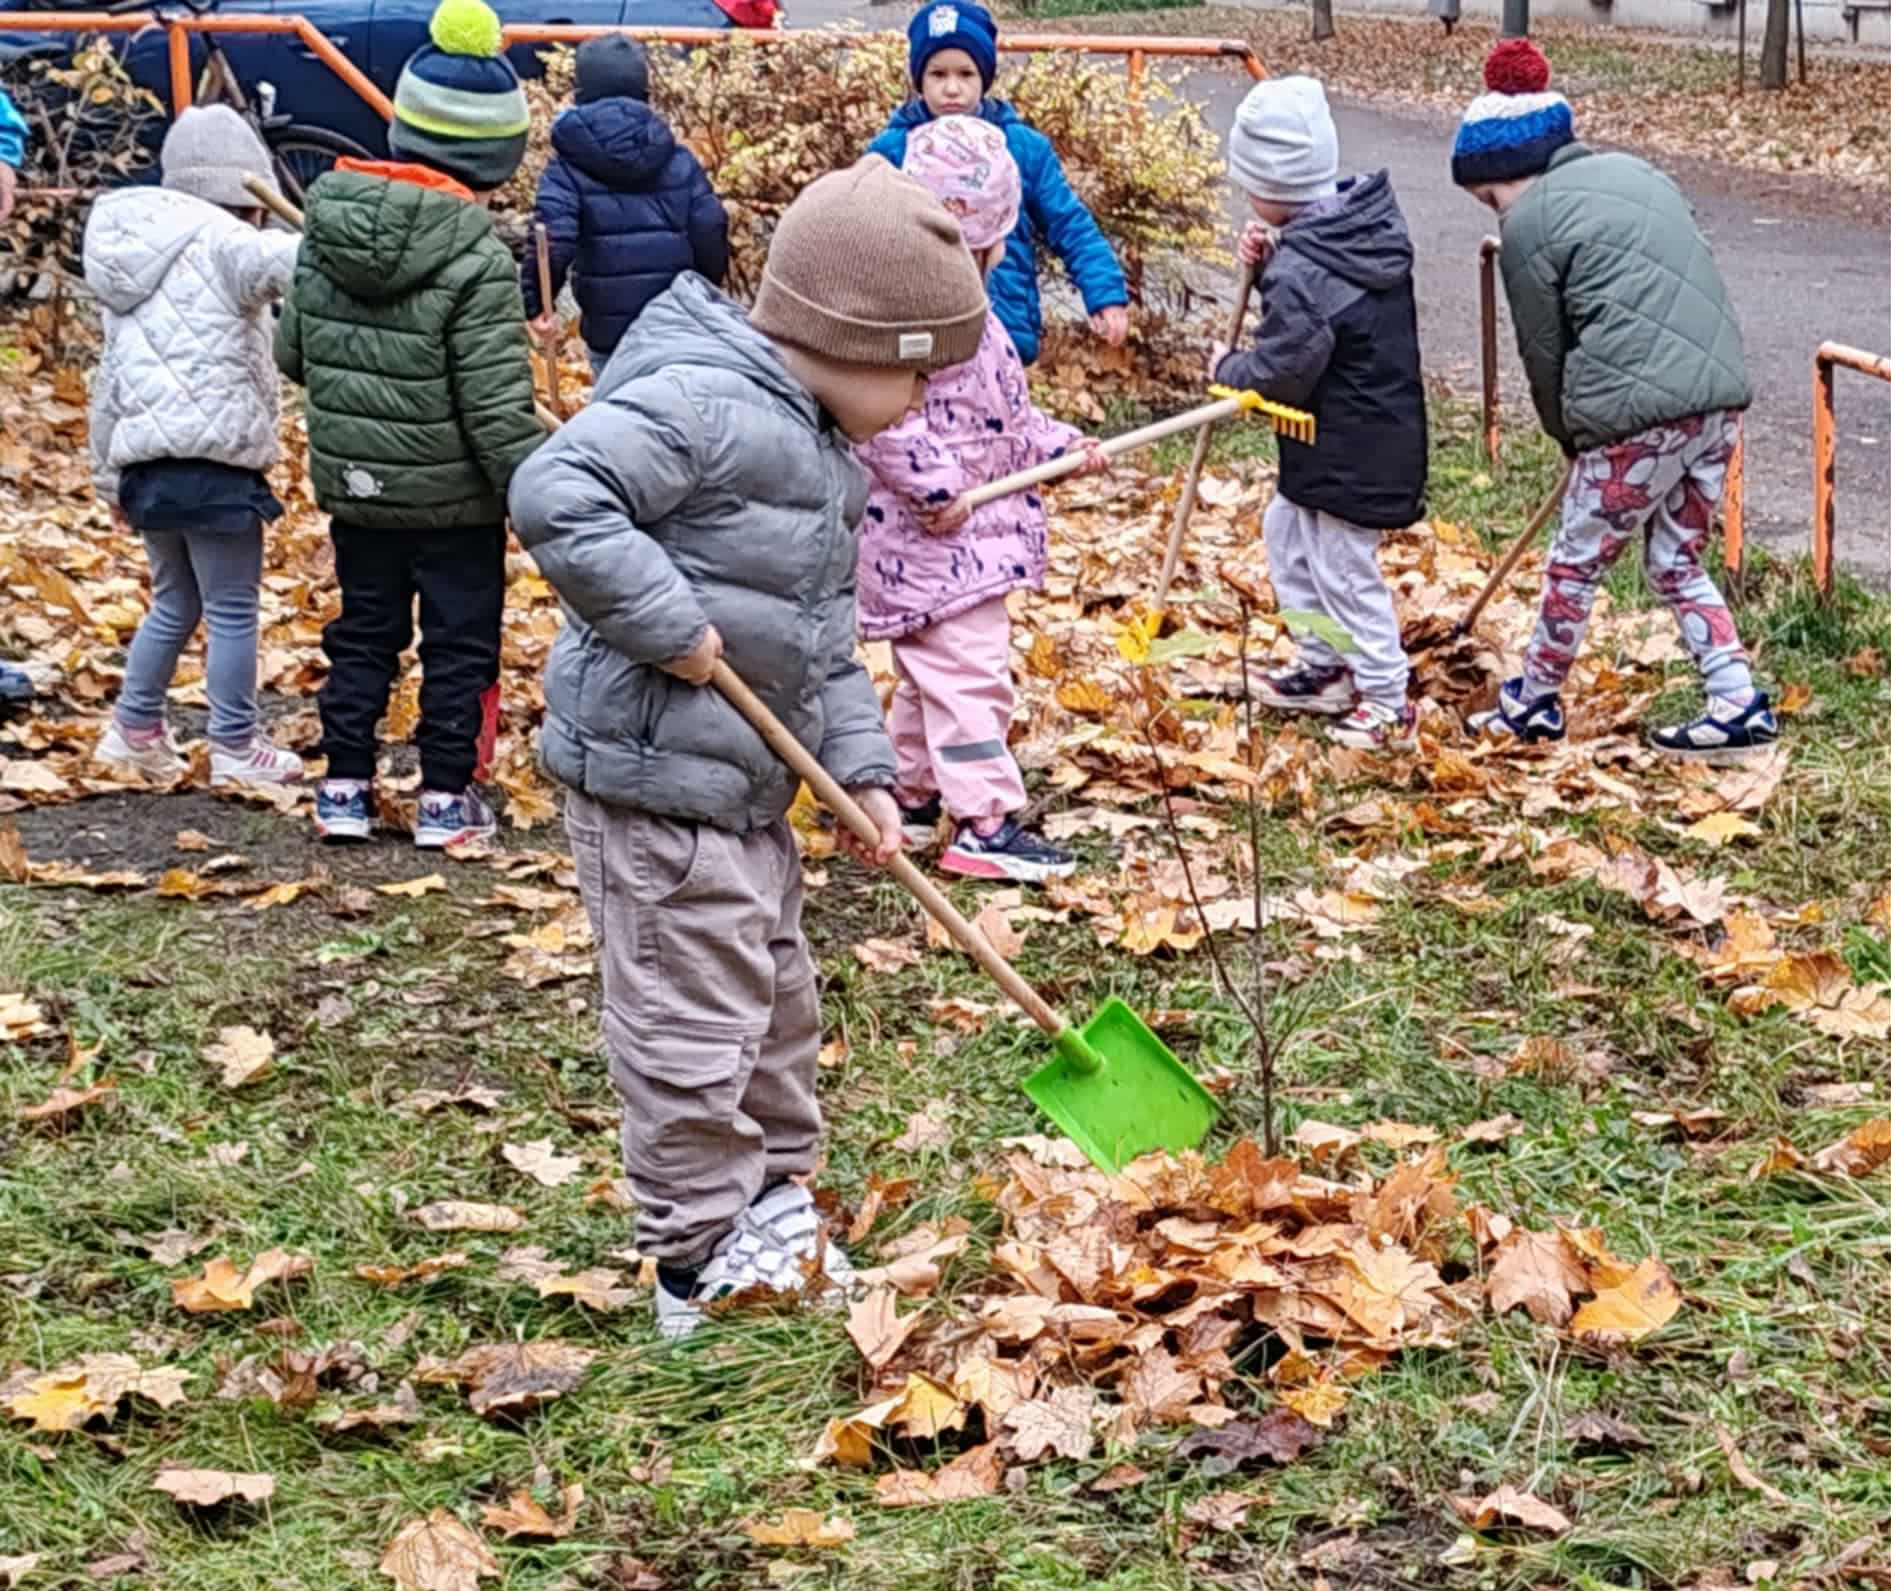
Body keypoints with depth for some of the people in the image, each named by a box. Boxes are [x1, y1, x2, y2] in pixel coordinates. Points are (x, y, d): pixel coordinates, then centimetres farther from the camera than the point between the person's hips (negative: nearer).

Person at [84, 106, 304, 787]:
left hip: (147, 462, 8)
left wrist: (109, 474, 26)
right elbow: (296, 263, -29)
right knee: (232, 611, 3)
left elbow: (109, 380, 21)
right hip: (214, 458, -8)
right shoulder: (221, 244, -8)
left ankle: (135, 728, 26)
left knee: (174, 603, 23)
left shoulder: (127, 261, 18)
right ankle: (235, 748, 10)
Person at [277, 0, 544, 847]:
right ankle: (446, 798, 14)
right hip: (453, 495, -5)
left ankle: (345, 787, 21)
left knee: (363, 634, 18)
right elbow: (497, 407, -22)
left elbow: (292, 352, 8)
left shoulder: (326, 229, -3)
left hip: (352, 484, 5)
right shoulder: (476, 259, -21)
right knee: (460, 644, 10)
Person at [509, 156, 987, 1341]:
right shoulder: (702, 402, -21)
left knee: (778, 1005, 21)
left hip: (750, 785, 11)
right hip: (656, 779, -11)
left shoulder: (823, 452, 13)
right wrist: (667, 622, -28)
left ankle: (774, 1211, 36)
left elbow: (826, 634, 18)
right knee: (694, 1030, -2)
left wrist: (863, 767, 8)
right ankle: (703, 1267, 9)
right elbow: (555, 496, -32)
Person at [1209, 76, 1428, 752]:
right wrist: (1269, 259, -2)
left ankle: (1386, 700, 16)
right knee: (1286, 530, 25)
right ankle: (1325, 665, 35)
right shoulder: (1373, 223, 1)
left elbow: (1282, 372, -24)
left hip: (1346, 454, -10)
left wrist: (1227, 368, -4)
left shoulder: (1300, 270, -27)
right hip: (1384, 432, 10)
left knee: (1342, 570, 3)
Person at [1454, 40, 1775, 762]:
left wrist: (1570, 434, 19)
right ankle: (1739, 704, 12)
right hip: (1720, 396, 8)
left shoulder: (1529, 223, -3)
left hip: (1639, 411, -8)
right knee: (1678, 563, 19)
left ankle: (1534, 702, 26)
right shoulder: (1631, 172, 19)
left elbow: (1544, 350, 2)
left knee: (1576, 561, 11)